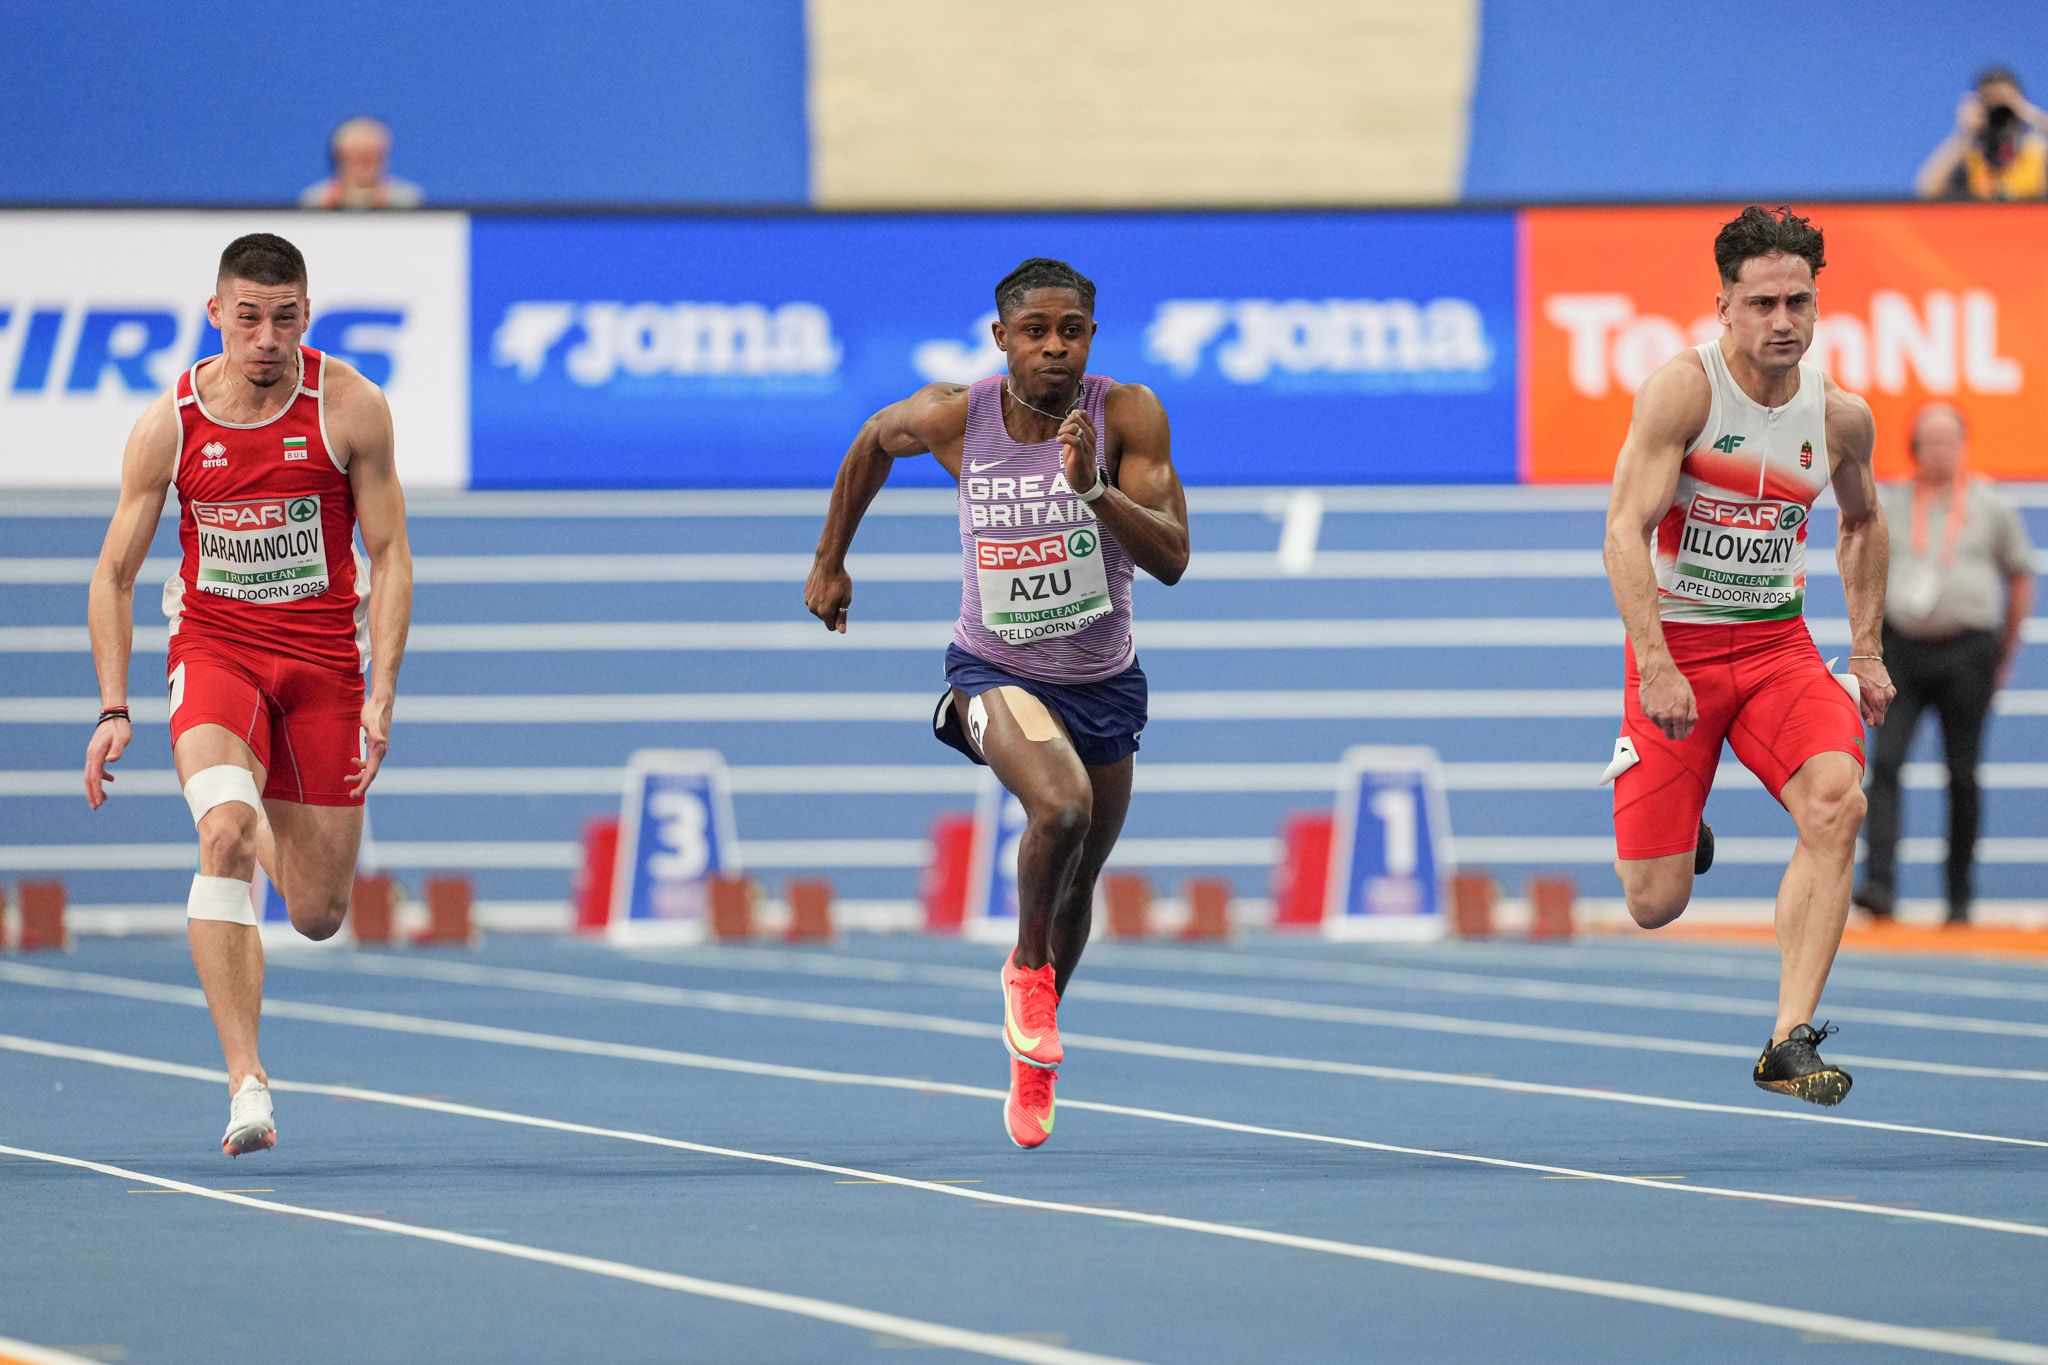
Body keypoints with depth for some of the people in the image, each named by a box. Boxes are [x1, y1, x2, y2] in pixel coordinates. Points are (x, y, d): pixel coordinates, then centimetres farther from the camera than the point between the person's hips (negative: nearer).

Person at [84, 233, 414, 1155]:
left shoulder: (350, 407, -7)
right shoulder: (168, 426, -5)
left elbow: (389, 556, -2)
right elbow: (114, 574, 4)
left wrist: (382, 693, -11)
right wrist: (113, 709, -5)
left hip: (323, 658, 1)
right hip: (214, 651, -1)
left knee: (317, 917, 3)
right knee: (225, 831, -30)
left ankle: (279, 838, 44)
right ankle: (246, 1082, -31)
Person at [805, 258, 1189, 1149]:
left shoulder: (1127, 416, -17)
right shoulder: (957, 417, -15)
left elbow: (1171, 559, -24)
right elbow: (875, 441, 9)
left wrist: (1093, 487, -39)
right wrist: (830, 560, 14)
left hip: (1103, 682, 2)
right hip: (994, 670, -2)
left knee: (1077, 885, 17)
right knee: (1061, 806, -33)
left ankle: (1032, 1056, 43)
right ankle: (1026, 968, -5)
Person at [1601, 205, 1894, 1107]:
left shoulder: (1841, 417, 1)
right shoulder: (1683, 389, -14)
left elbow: (1862, 520, 22)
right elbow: (1625, 531, -20)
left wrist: (1867, 650, 16)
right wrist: (1654, 665, -30)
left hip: (1777, 644, 3)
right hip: (1675, 647, -3)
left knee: (1837, 800, -27)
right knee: (1657, 906, -5)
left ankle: (1789, 1045, -23)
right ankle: (1655, 838, 37)